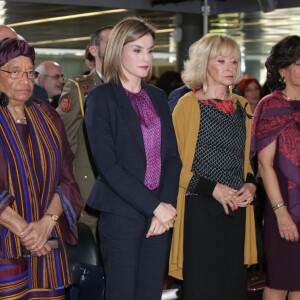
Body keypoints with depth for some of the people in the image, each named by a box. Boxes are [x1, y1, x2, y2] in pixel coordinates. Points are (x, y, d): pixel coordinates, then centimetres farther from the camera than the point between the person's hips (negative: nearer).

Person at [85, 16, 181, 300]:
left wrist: (166, 204, -6)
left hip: (162, 211, 5)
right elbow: (107, 164, -12)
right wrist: (154, 206, -15)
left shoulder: (157, 96, 13)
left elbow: (172, 155, 9)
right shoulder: (101, 97, -4)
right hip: (122, 213, -5)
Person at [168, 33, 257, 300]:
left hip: (236, 208, 6)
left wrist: (250, 184, 2)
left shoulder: (242, 107, 13)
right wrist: (213, 188, -16)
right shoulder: (189, 104, -5)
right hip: (201, 208, -5)